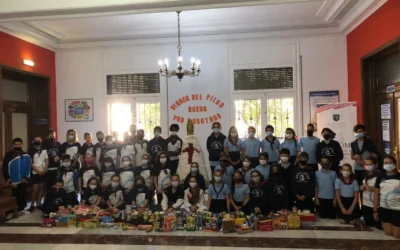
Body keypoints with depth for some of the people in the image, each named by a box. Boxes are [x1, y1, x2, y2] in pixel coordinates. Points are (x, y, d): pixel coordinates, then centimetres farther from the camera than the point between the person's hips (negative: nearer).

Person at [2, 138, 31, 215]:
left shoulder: (26, 156, 2)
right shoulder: (8, 155, -6)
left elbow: (28, 167, 3)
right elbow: (5, 169, -5)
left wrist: (26, 177, -6)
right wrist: (7, 179, -10)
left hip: (23, 181, 3)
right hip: (12, 182, -3)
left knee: (22, 195, 14)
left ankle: (21, 209, 29)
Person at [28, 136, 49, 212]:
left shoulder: (44, 150, 7)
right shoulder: (31, 151, -6)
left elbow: (47, 160, 8)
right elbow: (30, 163, -10)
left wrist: (45, 170, -4)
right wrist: (38, 171, -13)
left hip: (43, 172, 4)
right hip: (35, 173, -4)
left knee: (41, 188, 8)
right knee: (35, 189, -6)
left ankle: (39, 204, 17)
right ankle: (32, 205, 8)